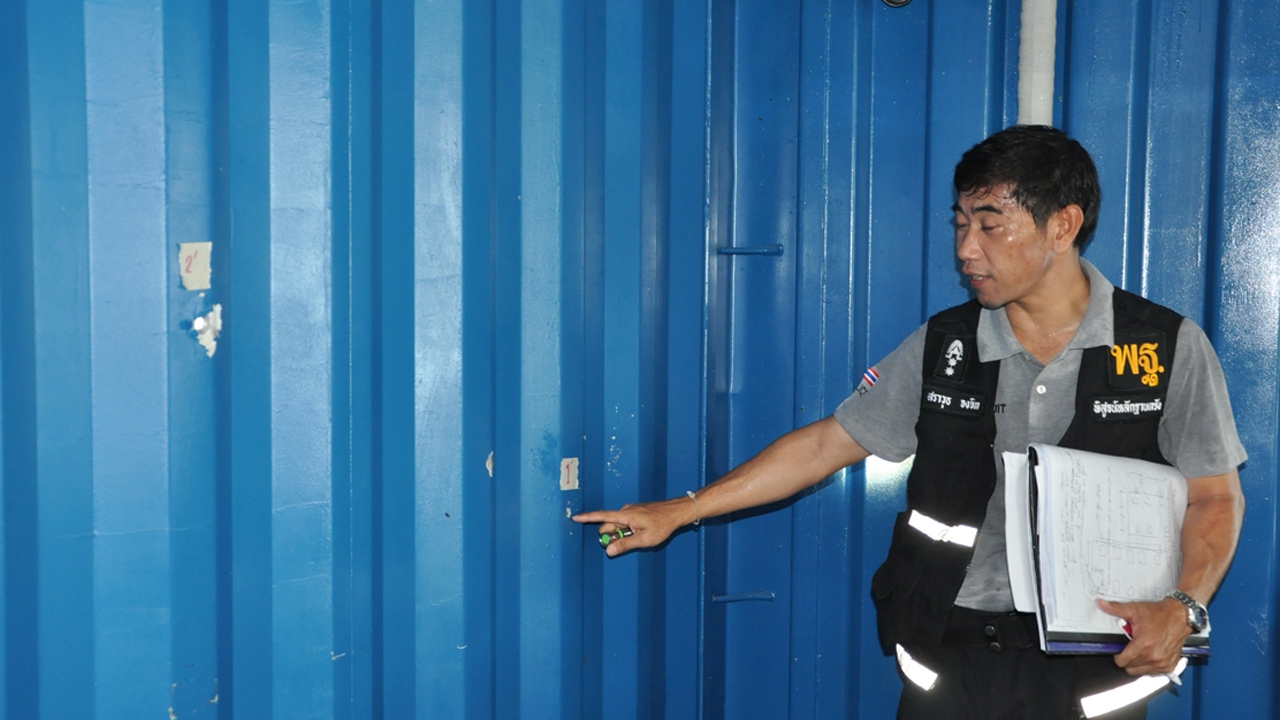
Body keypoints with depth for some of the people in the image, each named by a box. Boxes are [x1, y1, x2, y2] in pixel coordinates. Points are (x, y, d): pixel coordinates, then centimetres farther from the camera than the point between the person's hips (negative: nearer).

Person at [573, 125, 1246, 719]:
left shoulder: (1171, 348, -6)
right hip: (951, 658, 1)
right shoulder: (940, 346, -1)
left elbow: (1215, 496, 0)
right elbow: (827, 442, 3)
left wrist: (1183, 606, -18)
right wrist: (683, 510, 2)